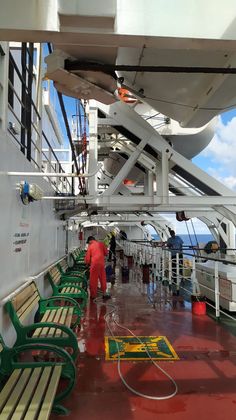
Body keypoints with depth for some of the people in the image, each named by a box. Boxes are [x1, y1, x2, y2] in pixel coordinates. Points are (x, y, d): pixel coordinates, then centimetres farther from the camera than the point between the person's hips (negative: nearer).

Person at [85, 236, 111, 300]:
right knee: (103, 279, 13)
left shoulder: (90, 246, 0)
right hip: (102, 263, 2)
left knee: (93, 280, 8)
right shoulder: (101, 244, 6)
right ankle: (104, 294, 17)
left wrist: (88, 263, 19)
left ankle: (93, 295, 15)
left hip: (94, 264, -2)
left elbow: (87, 257, 1)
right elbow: (106, 253, 10)